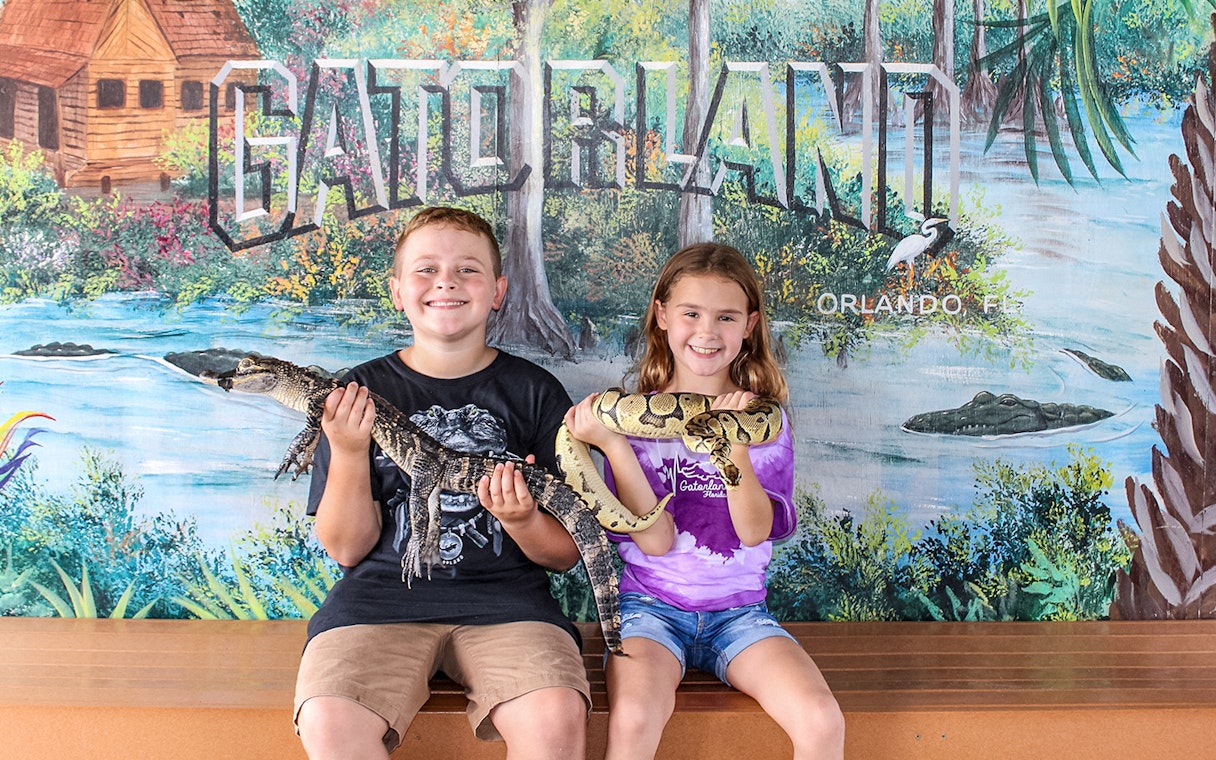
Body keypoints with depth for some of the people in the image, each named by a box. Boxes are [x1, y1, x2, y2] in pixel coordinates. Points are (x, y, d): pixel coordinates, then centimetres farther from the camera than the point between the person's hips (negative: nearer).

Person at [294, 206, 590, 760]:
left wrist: (521, 522, -15)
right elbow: (347, 548, 4)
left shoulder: (534, 392, 6)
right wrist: (348, 453, -11)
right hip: (382, 594, 1)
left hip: (504, 596, 0)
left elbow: (567, 554, 7)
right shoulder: (362, 393, 7)